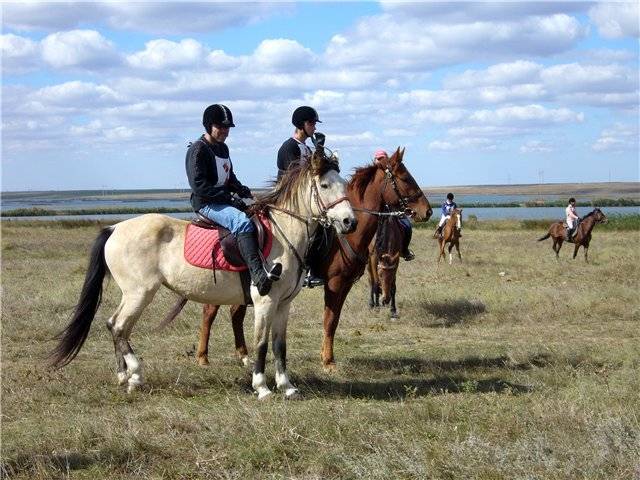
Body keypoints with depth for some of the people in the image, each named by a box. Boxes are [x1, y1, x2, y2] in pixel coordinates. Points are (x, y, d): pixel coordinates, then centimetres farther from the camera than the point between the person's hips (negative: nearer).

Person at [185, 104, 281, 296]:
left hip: (224, 200, 10)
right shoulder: (198, 149, -10)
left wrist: (240, 189, 6)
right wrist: (229, 198, -21)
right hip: (206, 204, -10)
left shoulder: (223, 148, 18)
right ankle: (258, 275, -48)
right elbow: (198, 185, -19)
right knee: (243, 222, -33)